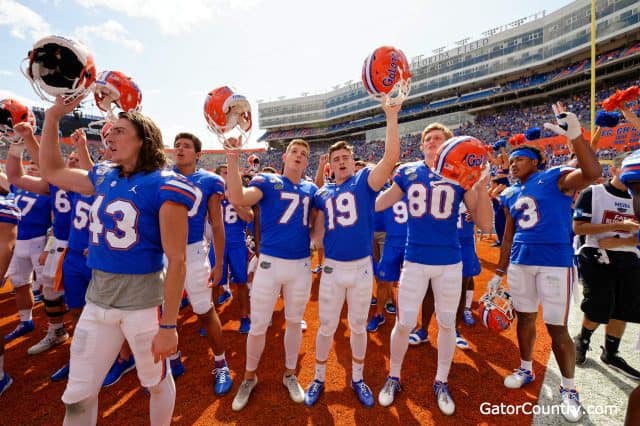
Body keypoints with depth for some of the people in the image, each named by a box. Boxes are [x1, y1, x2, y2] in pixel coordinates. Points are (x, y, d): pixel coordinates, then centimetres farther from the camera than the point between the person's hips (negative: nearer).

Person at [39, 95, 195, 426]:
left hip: (144, 301, -6)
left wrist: (168, 324, -16)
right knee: (76, 396, 19)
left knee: (157, 384, 17)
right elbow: (51, 171, 23)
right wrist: (53, 116, 12)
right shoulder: (103, 178, 6)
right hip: (97, 299, 7)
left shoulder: (164, 187, -17)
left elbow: (176, 261, -18)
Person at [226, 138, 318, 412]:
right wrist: (232, 160, -27)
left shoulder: (311, 189, 8)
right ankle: (249, 377, 35)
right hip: (270, 263, -3)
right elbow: (237, 199, -21)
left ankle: (290, 374, 39)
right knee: (258, 326, 9)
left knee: (294, 322, 17)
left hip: (302, 265, 3)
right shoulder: (266, 181, -4)